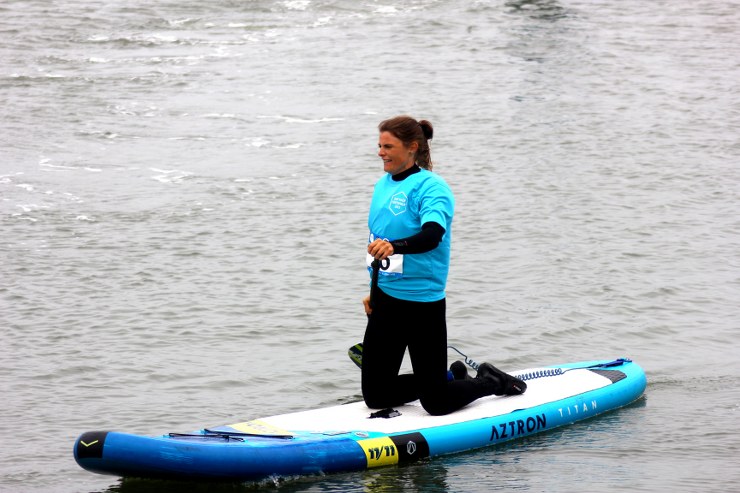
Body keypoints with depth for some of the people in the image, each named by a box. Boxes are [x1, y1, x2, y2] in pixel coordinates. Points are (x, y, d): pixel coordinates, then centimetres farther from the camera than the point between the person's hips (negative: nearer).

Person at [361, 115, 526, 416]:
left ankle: (492, 382, 25)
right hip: (386, 301, 8)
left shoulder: (431, 187, -13)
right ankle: (451, 377, 28)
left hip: (422, 304, -8)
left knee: (436, 403, -3)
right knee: (375, 396, 9)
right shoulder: (384, 185, 11)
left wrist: (393, 247, -49)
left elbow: (432, 235, -31)